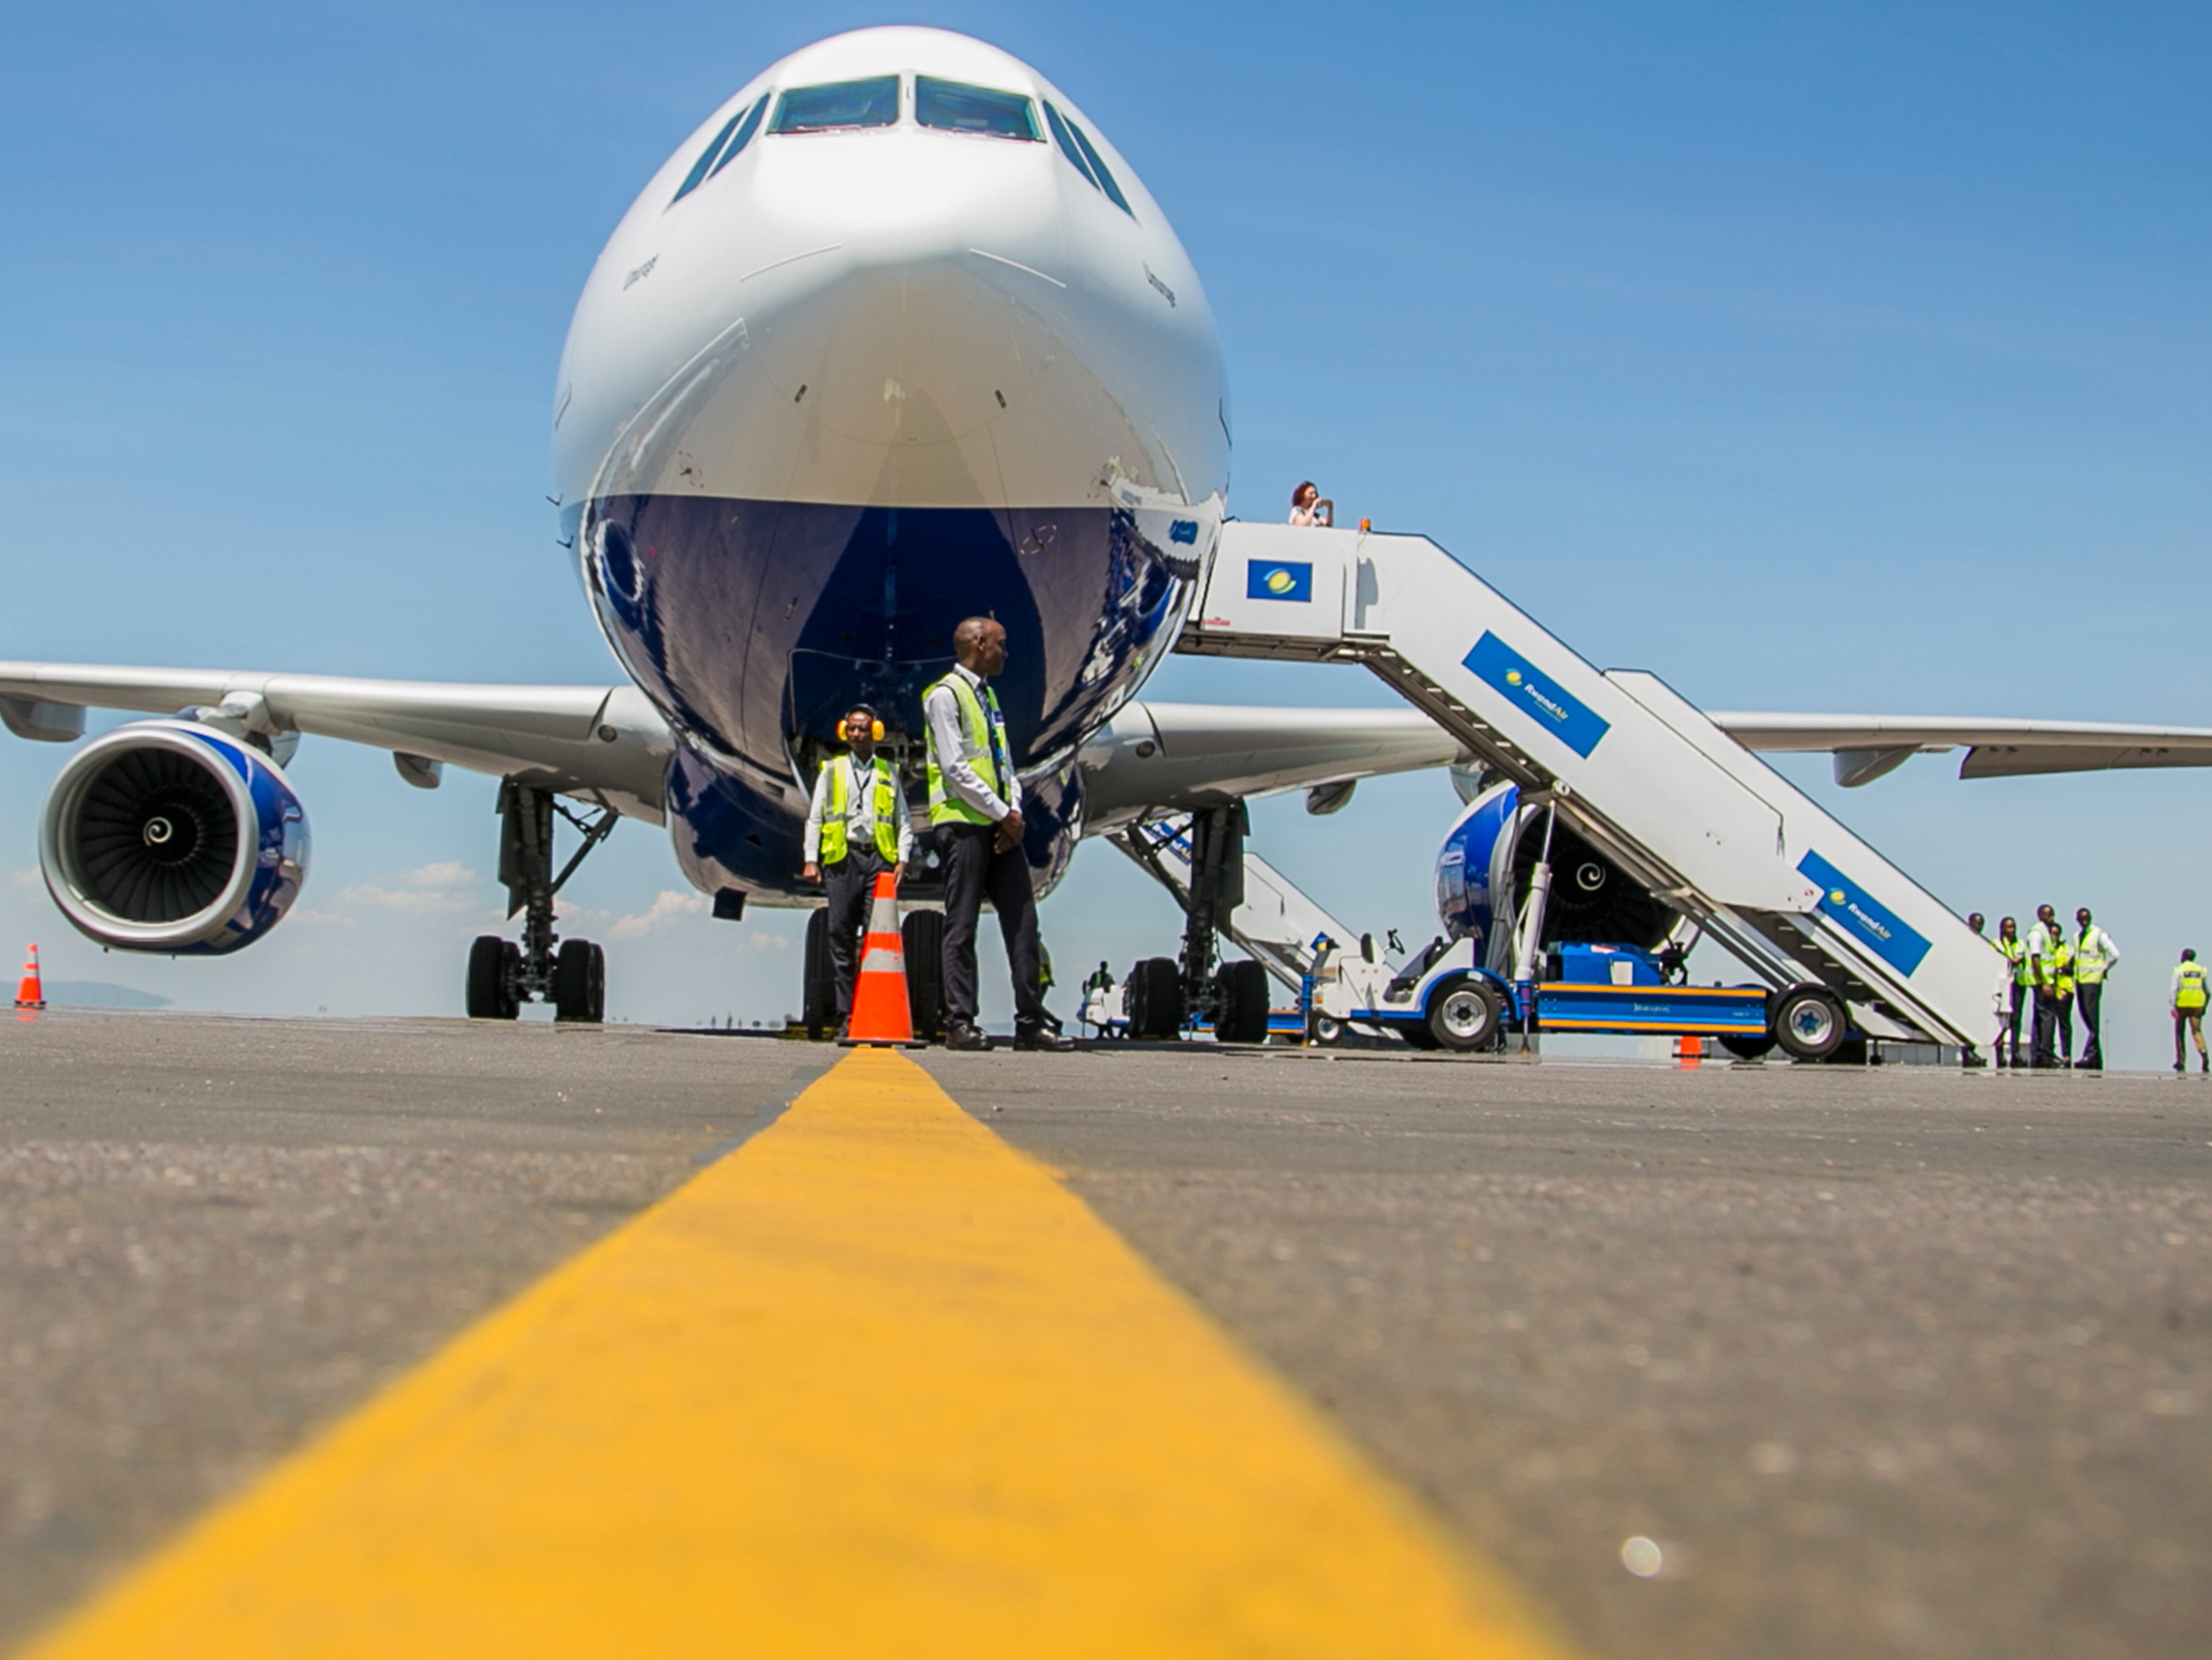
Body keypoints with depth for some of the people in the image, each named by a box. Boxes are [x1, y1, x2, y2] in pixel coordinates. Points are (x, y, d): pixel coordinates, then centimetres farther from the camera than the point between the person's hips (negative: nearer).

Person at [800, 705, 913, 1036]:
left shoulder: (888, 772, 17)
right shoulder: (831, 770, 16)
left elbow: (904, 820, 16)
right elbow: (815, 817, 12)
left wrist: (903, 858, 2)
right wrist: (811, 859, 1)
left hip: (879, 858, 0)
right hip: (842, 858, 0)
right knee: (841, 935, -3)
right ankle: (846, 1014, -2)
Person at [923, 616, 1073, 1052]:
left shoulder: (988, 697, 20)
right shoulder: (946, 695, -6)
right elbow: (954, 768, -14)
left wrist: (1015, 812, 2)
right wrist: (1002, 813, -12)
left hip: (1001, 826, 8)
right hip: (964, 823, -8)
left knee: (1023, 921, 2)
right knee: (962, 926, -6)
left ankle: (1031, 1023, 2)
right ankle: (959, 1024, -4)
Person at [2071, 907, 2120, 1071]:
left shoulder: (2099, 934, -4)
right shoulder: (2076, 937, 17)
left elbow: (2115, 954, -9)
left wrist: (2104, 970, -3)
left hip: (2093, 981, -7)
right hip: (2079, 982, 7)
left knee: (2093, 1022, -12)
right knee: (2087, 1022, 6)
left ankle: (2089, 1056, -19)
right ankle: (2097, 1060, 9)